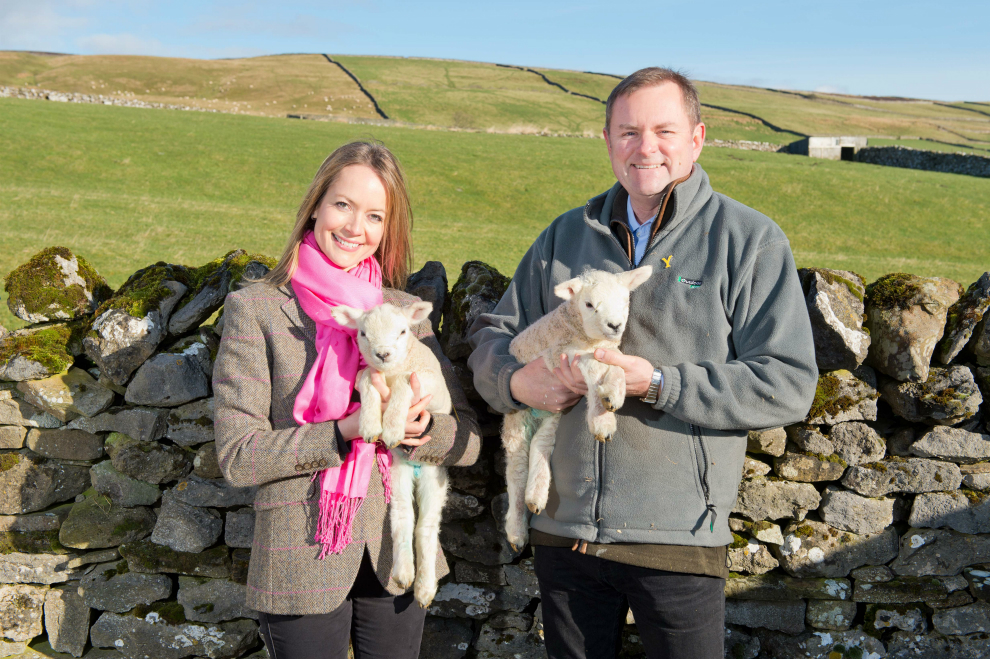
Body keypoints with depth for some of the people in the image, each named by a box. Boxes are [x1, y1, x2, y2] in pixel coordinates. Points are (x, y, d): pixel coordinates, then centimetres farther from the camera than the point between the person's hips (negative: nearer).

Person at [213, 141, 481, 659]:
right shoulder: (256, 309, -5)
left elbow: (467, 439, 3)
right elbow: (237, 456, -12)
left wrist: (418, 426, -18)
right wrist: (346, 431, -23)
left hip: (397, 557, 3)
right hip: (304, 566, -3)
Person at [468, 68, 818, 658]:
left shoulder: (750, 240, -4)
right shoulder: (567, 234, 10)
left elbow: (789, 386, -11)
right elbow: (493, 336, 13)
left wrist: (656, 382, -20)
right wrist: (516, 381, -11)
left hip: (679, 540, -4)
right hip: (562, 527, 4)